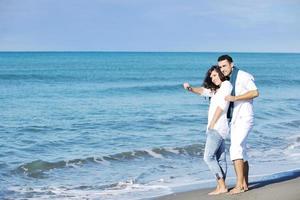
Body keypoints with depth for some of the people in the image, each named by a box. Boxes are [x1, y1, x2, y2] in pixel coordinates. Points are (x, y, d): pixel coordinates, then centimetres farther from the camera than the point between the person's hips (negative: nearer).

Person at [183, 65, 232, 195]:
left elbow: (221, 106, -13)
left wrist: (212, 124, -12)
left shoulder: (226, 85, -7)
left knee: (208, 157, -12)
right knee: (220, 158, 7)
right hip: (216, 129, 9)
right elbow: (203, 91, 18)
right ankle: (221, 187, 8)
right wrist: (190, 89, -3)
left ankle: (222, 186, -11)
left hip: (217, 127, -9)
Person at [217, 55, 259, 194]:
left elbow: (255, 93, -18)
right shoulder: (227, 81, 15)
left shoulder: (243, 76, -10)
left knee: (235, 149, -18)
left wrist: (235, 98, -25)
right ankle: (245, 184, 16)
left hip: (244, 119, -9)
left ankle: (239, 184, -20)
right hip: (235, 120, 9)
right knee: (241, 152, 11)